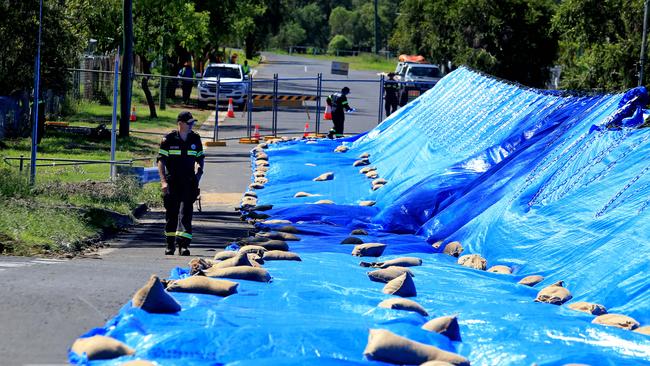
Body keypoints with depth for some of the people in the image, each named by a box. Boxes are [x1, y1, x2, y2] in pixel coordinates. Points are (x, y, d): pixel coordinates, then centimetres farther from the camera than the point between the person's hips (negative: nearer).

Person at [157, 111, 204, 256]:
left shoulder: (195, 139, 8)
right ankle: (170, 244, 19)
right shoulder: (169, 139, -2)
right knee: (171, 213, 6)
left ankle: (183, 245, -15)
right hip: (171, 182, -1)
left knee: (185, 212, -10)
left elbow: (200, 158, 20)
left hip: (188, 182, 1)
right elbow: (161, 160, -3)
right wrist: (163, 180, -12)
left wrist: (199, 172, 4)